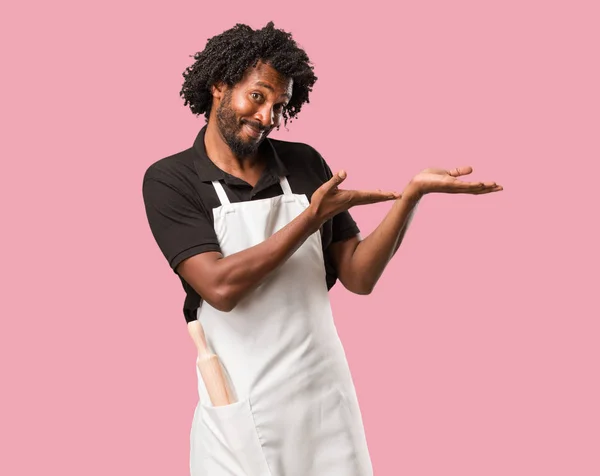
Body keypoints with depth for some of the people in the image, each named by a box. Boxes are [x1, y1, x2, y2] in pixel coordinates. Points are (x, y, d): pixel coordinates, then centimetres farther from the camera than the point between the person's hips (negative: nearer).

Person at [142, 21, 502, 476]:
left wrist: (412, 193, -8)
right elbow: (221, 286, -17)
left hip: (323, 396, 3)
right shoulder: (169, 179, -5)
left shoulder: (305, 163, 5)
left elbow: (358, 277, 3)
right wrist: (312, 218, -18)